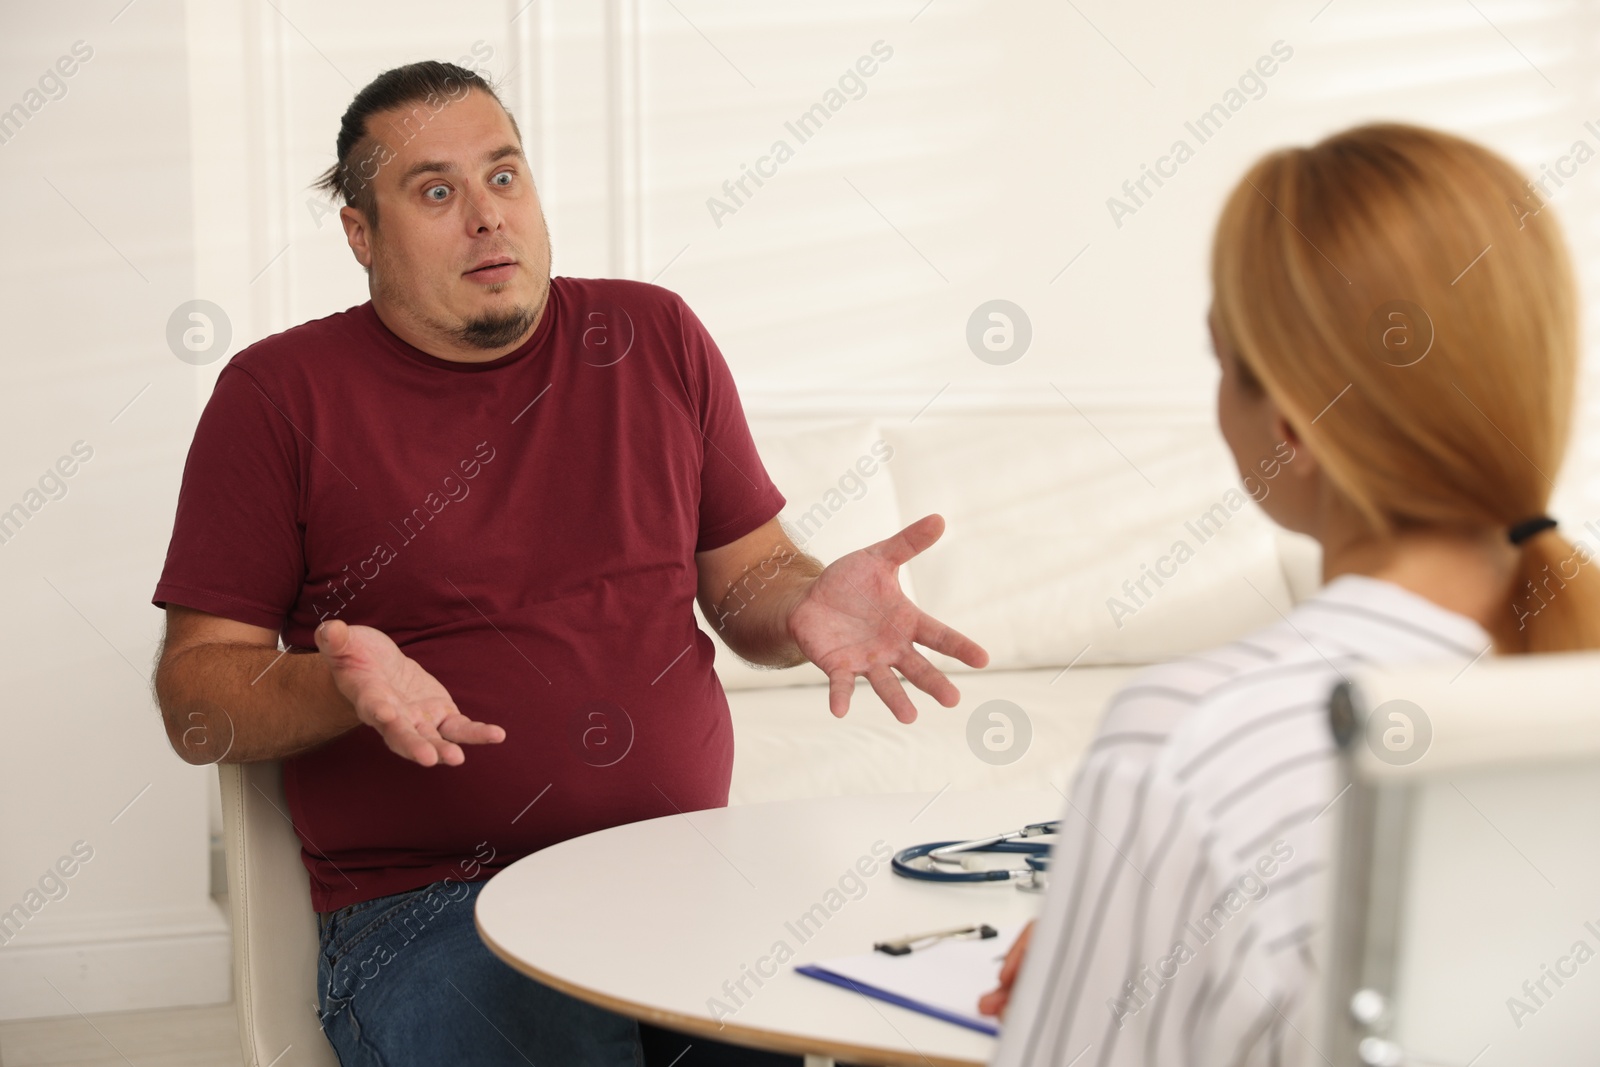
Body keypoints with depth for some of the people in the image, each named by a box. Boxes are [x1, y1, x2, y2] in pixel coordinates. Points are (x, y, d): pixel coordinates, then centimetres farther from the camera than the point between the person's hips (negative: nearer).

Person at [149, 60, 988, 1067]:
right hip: (431, 904, -3)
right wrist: (345, 686, -19)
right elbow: (194, 694, 2)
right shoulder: (279, 396, 2)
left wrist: (808, 603, -7)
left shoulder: (656, 339, 12)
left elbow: (748, 576, 17)